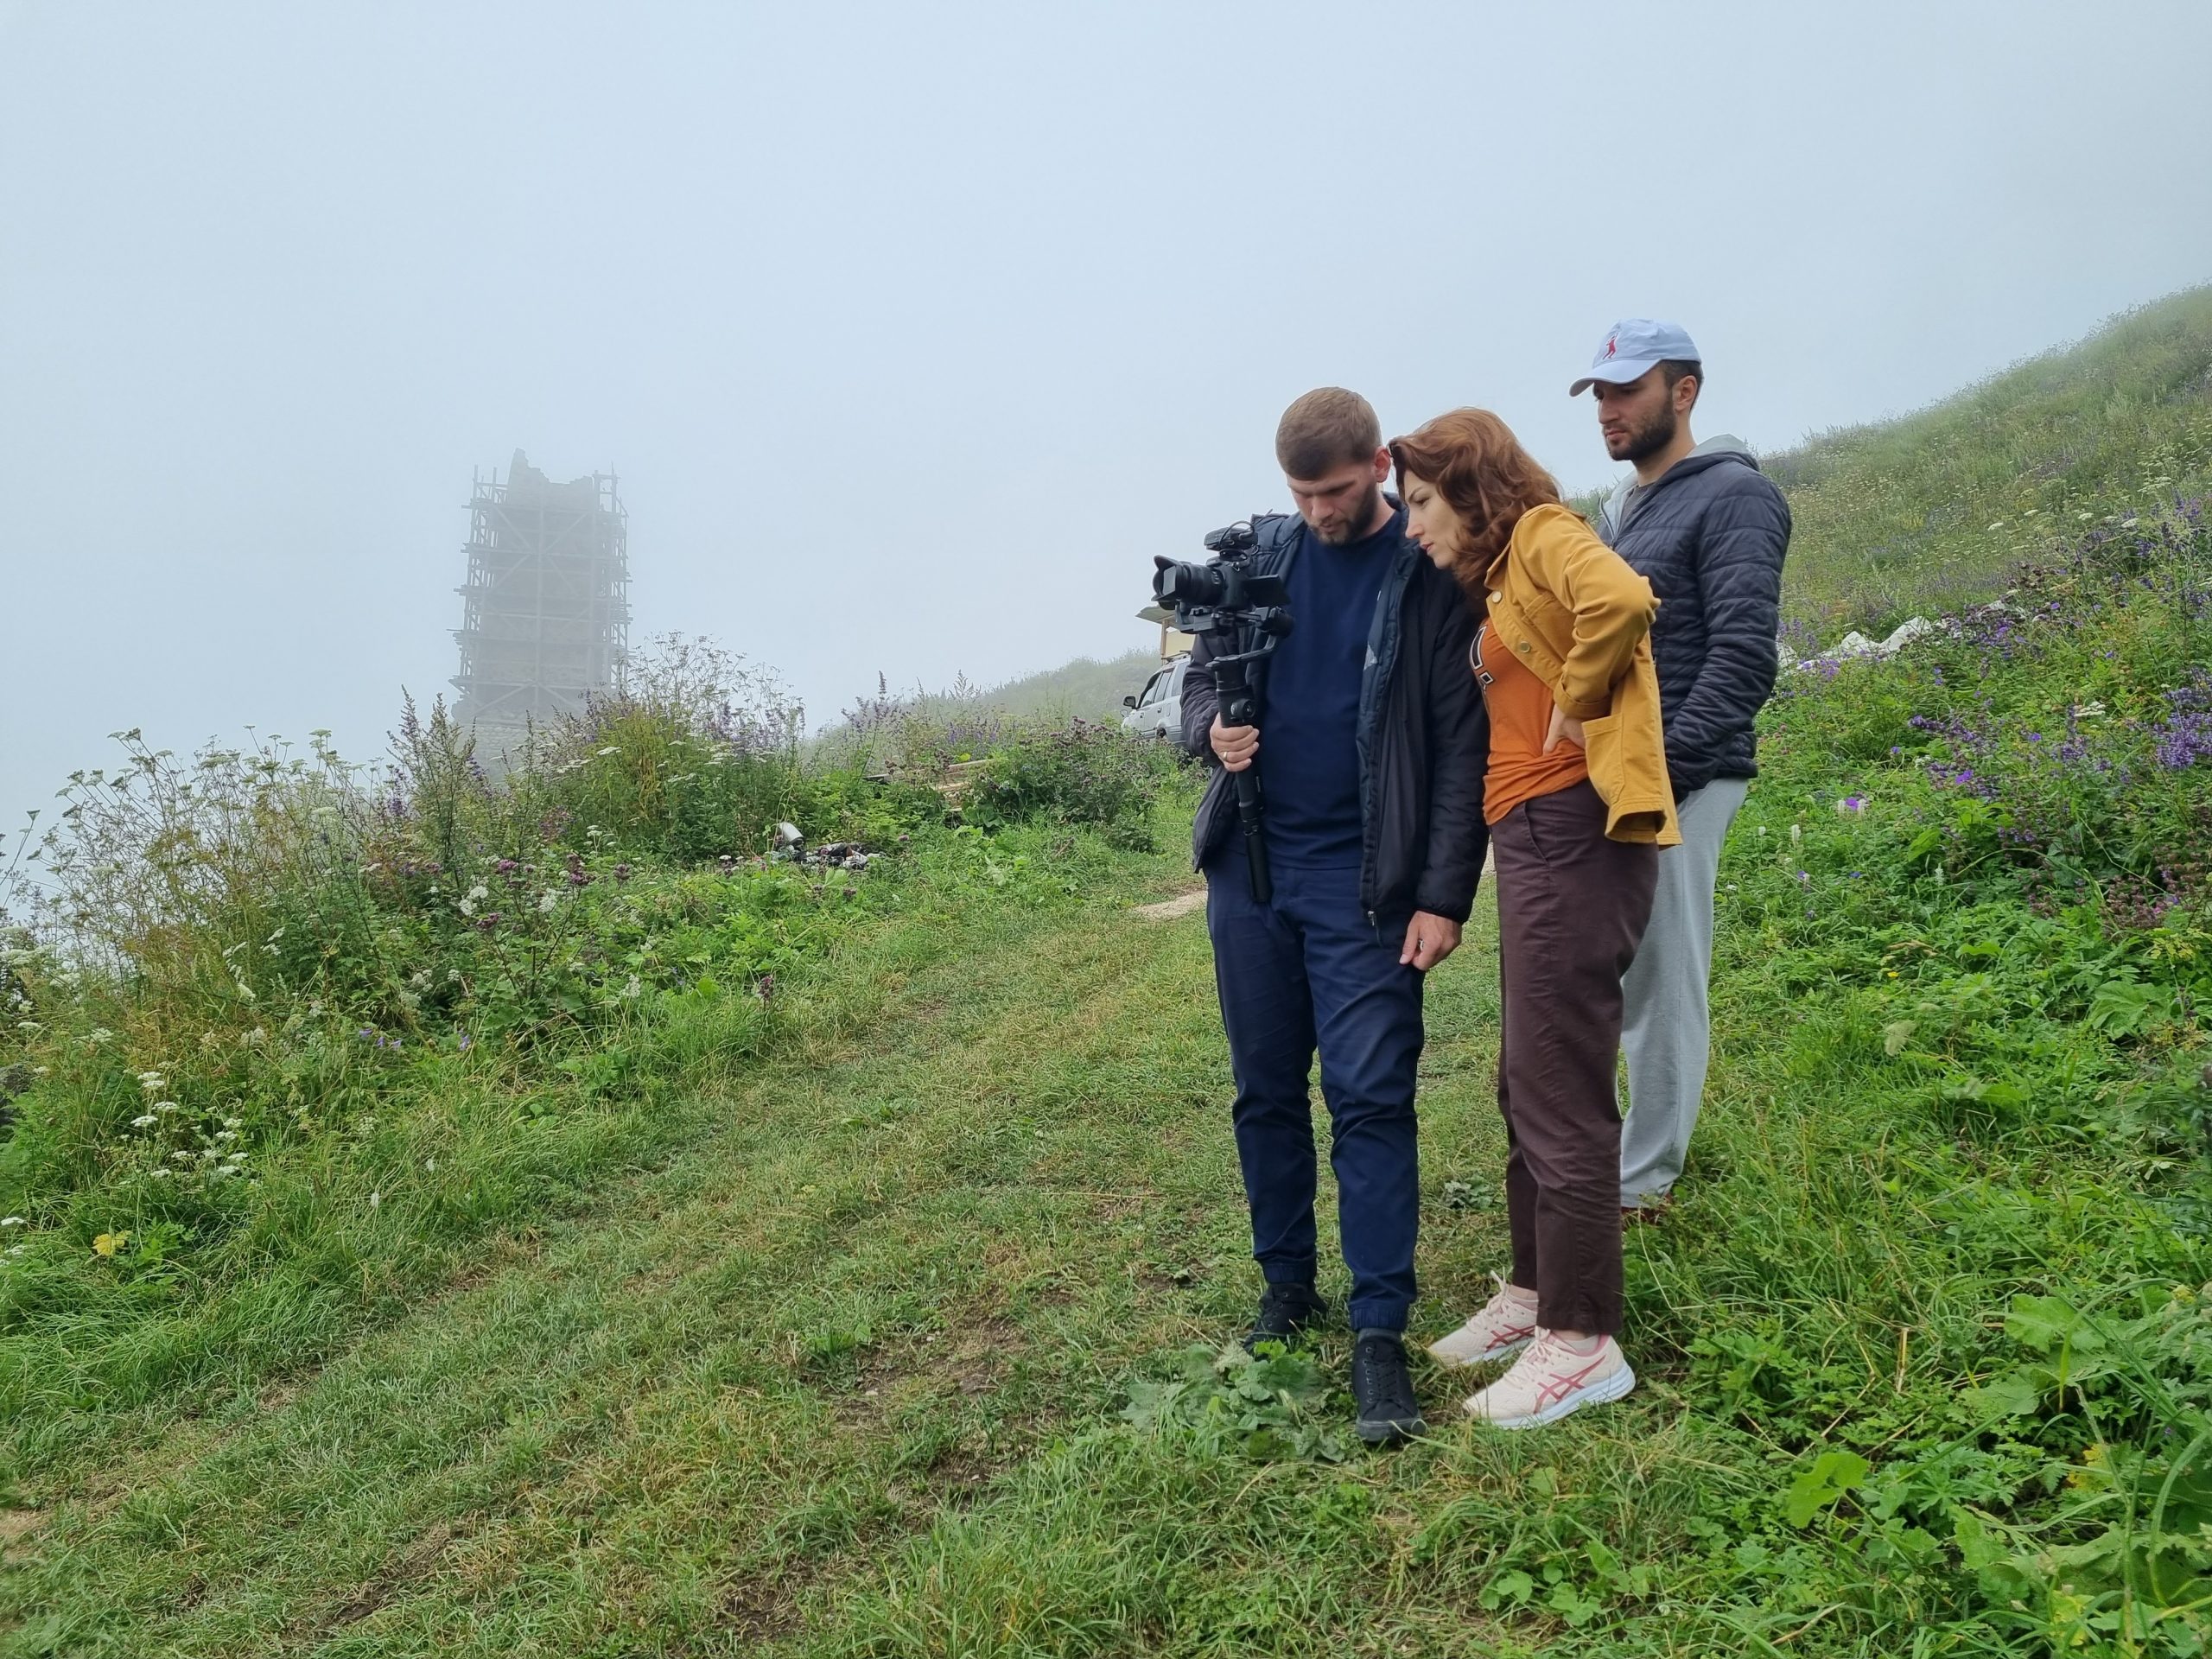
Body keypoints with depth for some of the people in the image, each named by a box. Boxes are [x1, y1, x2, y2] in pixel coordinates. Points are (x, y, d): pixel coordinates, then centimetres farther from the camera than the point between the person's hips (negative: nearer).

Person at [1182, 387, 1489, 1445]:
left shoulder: (1430, 573, -4)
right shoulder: (1260, 555, 7)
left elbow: (1461, 745, -7)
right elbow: (1201, 677, 14)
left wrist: (1444, 897, -12)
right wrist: (1212, 730, -11)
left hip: (1363, 880, -4)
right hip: (1251, 864, 5)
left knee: (1370, 1099, -4)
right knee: (1265, 1091, 12)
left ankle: (1380, 1333, 4)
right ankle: (1285, 1286, 27)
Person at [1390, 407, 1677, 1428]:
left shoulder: (1542, 535, -7)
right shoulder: (1501, 579, 21)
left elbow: (1624, 600, -28)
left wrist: (1574, 709, -16)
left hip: (1570, 835, -10)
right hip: (1532, 839, 10)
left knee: (1561, 1094, -3)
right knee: (1527, 1085, 16)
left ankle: (1584, 1343, 9)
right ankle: (1534, 1292, 30)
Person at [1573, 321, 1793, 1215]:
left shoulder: (1735, 496, -6)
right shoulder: (1617, 511, 19)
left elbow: (1743, 654, -16)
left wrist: (1668, 764, -21)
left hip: (1678, 781, -8)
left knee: (1661, 982, -1)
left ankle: (1643, 1181, 10)